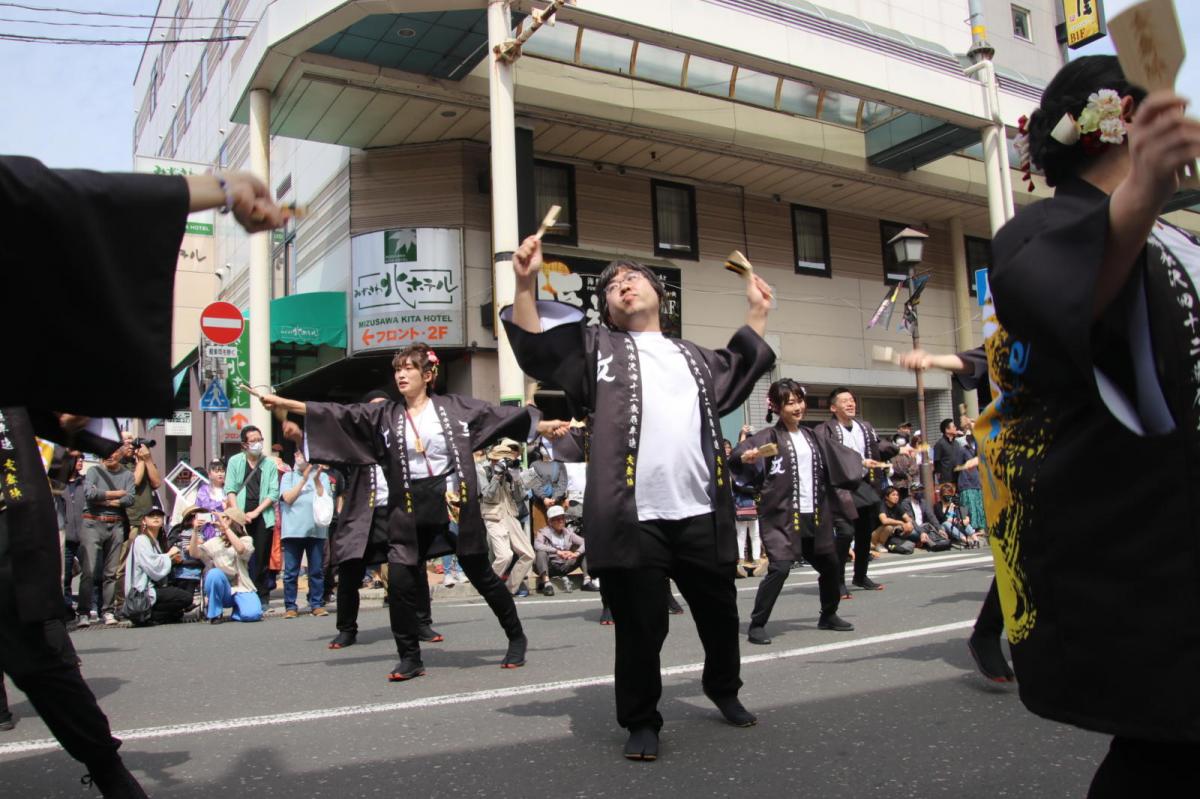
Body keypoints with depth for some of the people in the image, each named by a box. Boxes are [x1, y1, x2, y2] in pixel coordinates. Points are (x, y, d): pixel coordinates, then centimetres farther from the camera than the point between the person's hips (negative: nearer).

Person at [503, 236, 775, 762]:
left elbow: (741, 371, 37)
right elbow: (536, 349, -3)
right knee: (640, 628, 1)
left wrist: (757, 313, 35)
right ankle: (641, 720, 21)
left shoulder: (694, 358, 23)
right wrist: (526, 284, -15)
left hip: (702, 515, 4)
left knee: (720, 614, 18)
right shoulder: (598, 348, 9)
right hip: (633, 519, -4)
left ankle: (724, 689, 44)